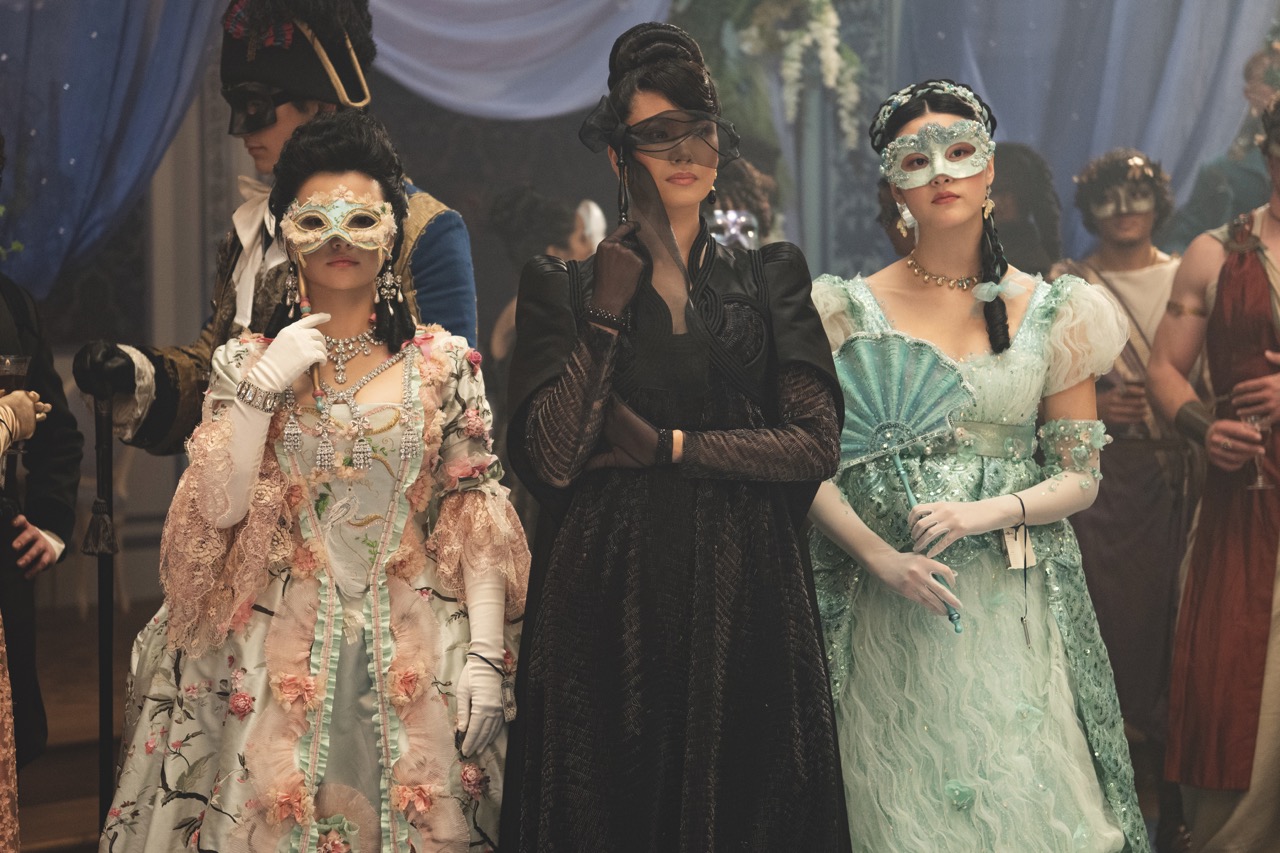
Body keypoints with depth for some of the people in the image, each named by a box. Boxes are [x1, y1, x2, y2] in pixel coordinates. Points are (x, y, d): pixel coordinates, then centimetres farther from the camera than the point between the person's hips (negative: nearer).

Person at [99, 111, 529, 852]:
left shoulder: (444, 364, 2)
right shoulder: (248, 362, 5)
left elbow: (479, 520, -1)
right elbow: (219, 509, -5)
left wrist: (486, 655, -8)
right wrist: (261, 389, -14)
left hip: (415, 652, 0)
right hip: (284, 649, 0)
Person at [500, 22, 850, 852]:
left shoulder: (769, 276, 8)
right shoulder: (566, 285, 4)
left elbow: (817, 443, -3)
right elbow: (550, 459, -9)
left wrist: (665, 445, -8)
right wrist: (610, 308, -10)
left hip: (742, 593, 1)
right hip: (608, 590, -1)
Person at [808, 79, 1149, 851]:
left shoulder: (1051, 312, 4)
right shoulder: (851, 309, 2)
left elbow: (1081, 477, 5)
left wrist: (987, 512, -12)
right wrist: (878, 554, -15)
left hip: (1013, 607, 1)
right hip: (890, 605, 0)